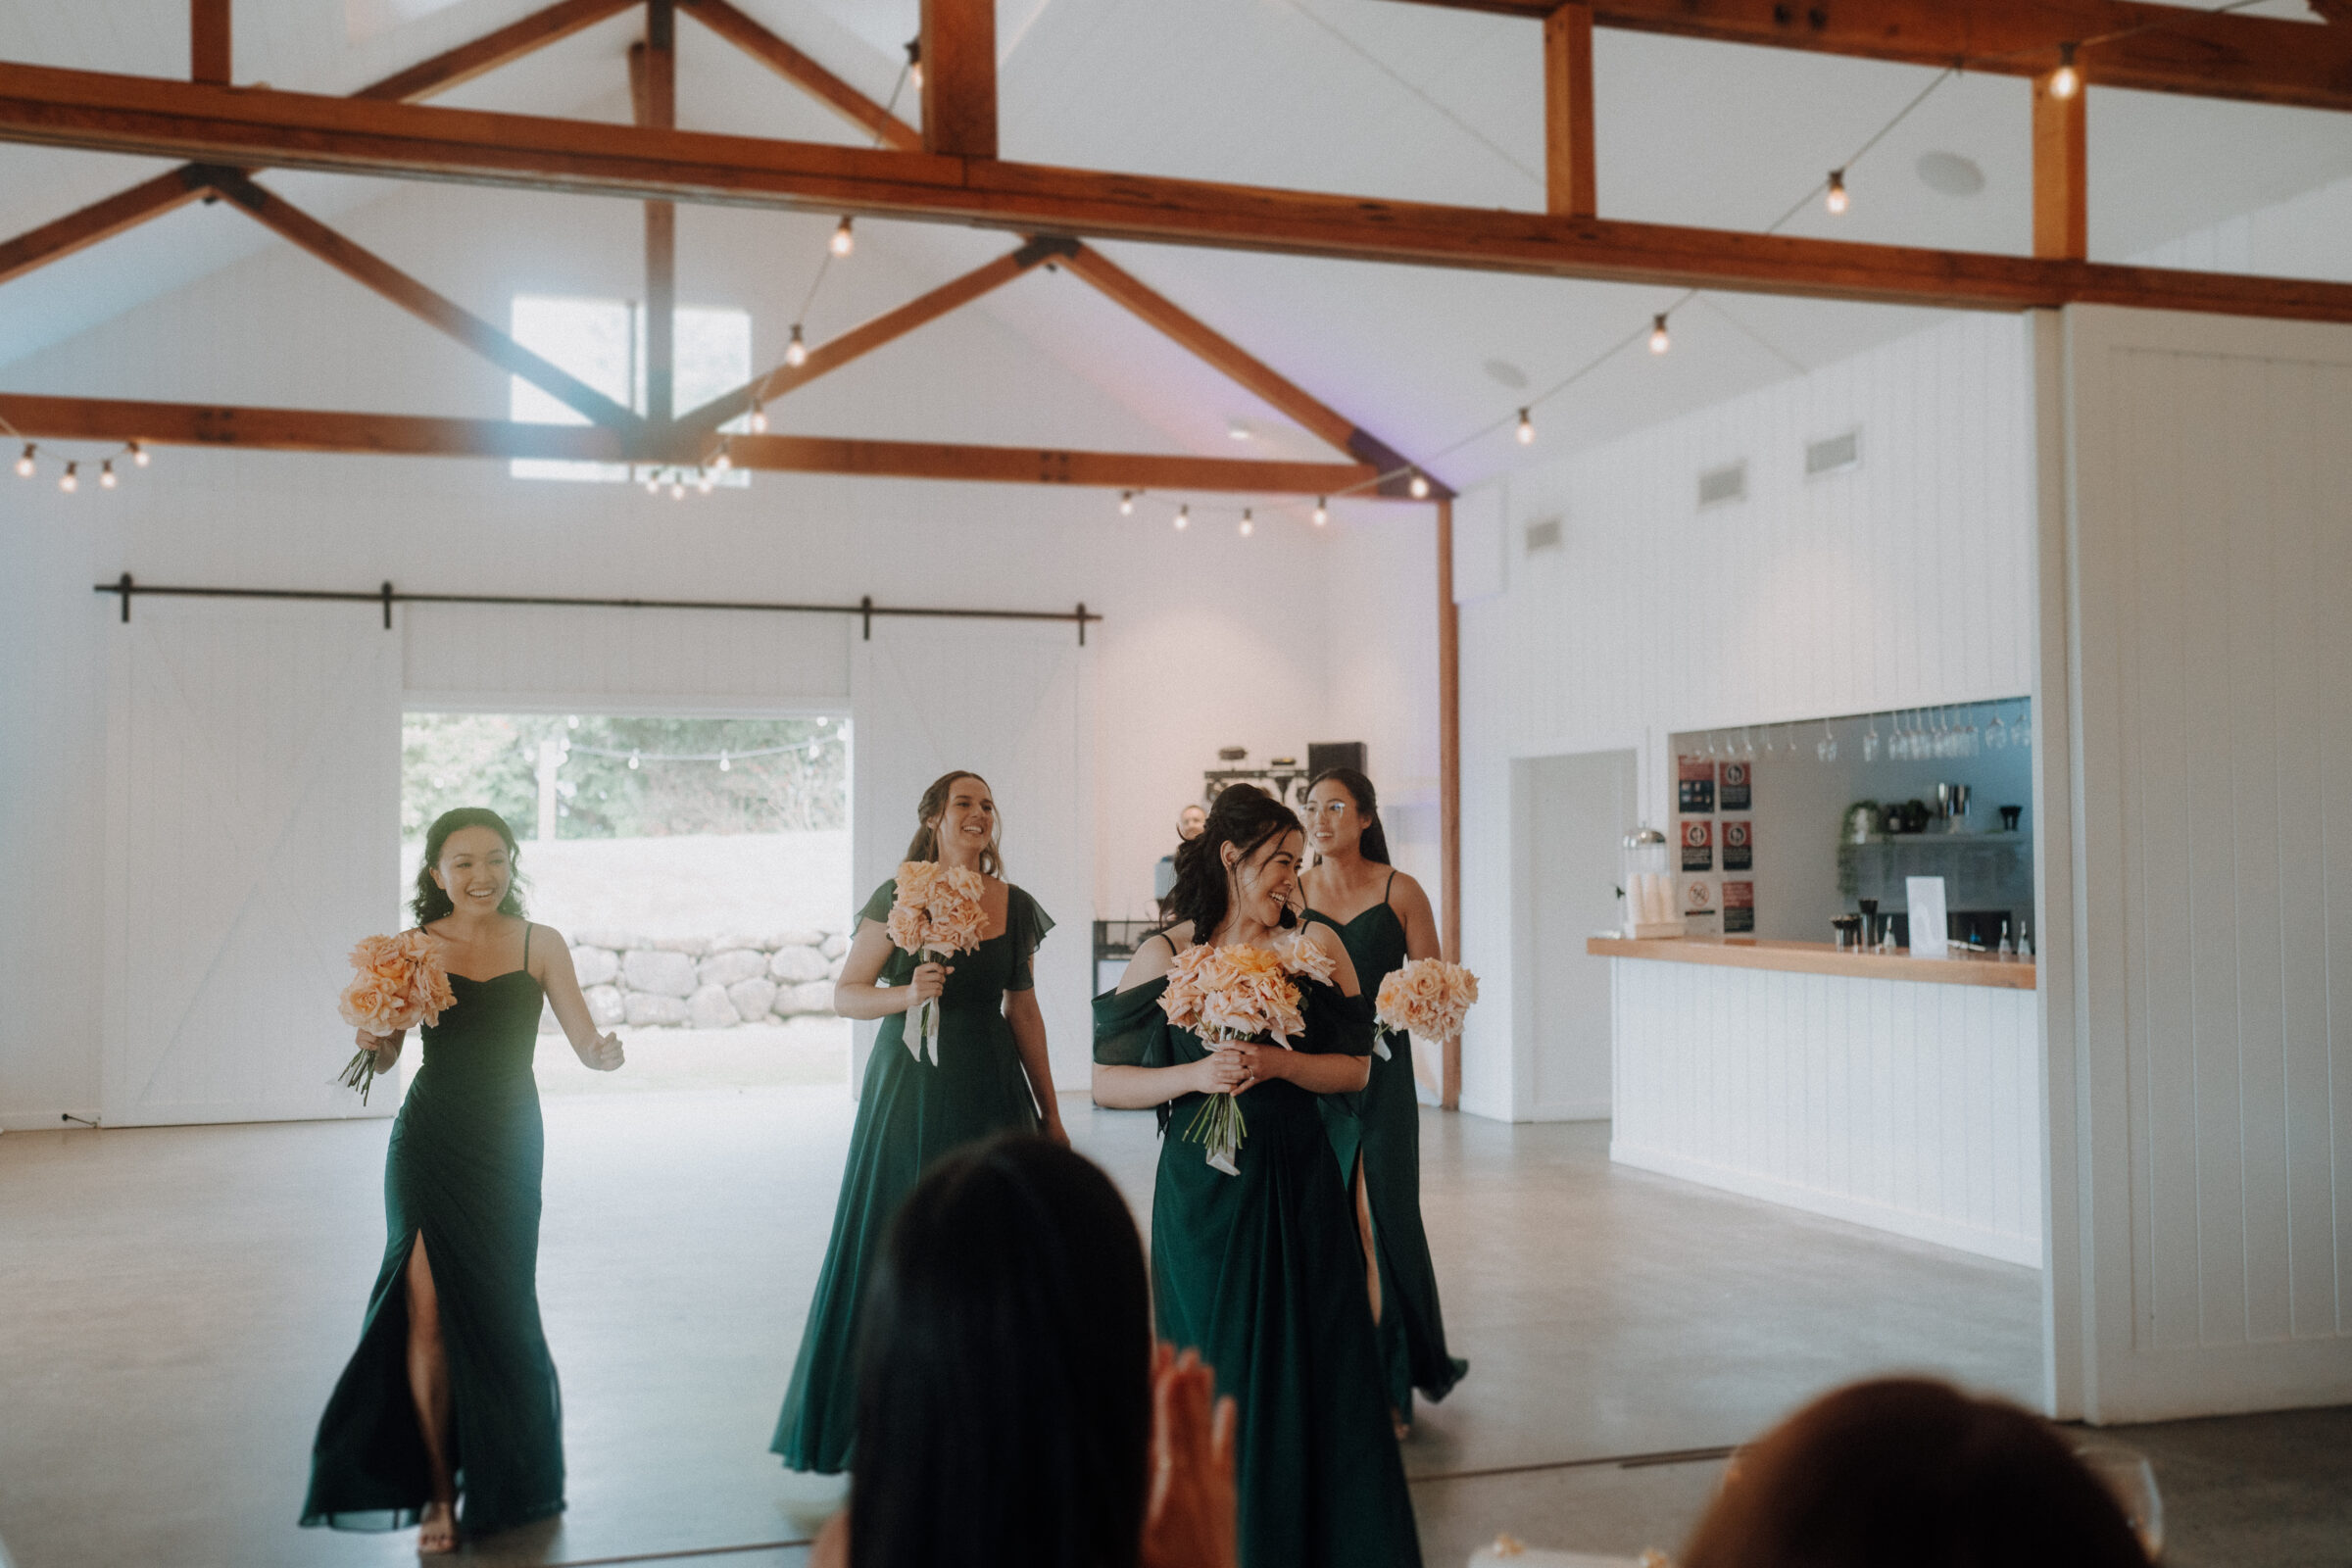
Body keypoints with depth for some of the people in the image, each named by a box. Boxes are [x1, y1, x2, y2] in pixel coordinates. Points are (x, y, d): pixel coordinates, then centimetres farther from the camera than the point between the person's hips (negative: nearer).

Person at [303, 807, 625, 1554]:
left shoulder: (538, 944, -3)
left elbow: (586, 1042, -7)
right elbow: (384, 1056, 5)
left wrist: (606, 1054, -29)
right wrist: (374, 1038, -17)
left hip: (507, 1144, 0)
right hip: (428, 1146, 0)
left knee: (497, 1314, 9)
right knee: (428, 1311, -3)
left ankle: (505, 1481, 31)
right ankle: (438, 1489, 10)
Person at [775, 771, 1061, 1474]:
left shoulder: (1014, 906, 7)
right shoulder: (897, 897, -2)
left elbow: (1023, 1011, 12)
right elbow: (845, 994, 0)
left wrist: (1050, 1112, 13)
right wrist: (908, 994, -20)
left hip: (989, 1089, 3)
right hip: (909, 1089, -3)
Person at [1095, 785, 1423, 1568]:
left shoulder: (1316, 946, 2)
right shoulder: (1164, 956, -2)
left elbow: (1354, 1068, 2)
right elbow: (1109, 1082, -3)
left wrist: (1280, 1063, -14)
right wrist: (1195, 1075, -17)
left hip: (1299, 1188, 1)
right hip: (1203, 1194, -1)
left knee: (1313, 1368, 5)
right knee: (1213, 1379, 7)